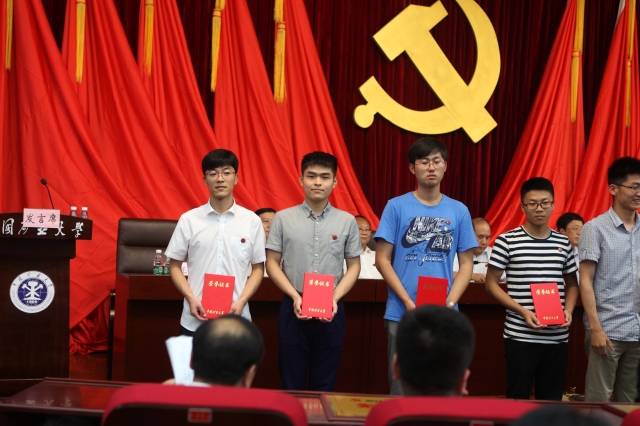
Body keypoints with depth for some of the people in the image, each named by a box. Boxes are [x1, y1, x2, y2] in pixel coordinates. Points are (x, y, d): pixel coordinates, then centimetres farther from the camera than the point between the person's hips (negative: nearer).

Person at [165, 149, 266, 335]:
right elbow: (174, 265, 6)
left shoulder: (252, 221, 2)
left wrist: (242, 301, -8)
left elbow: (258, 268, 7)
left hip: (236, 320, 0)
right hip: (195, 320, 0)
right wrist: (191, 298, -9)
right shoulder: (189, 220, 1)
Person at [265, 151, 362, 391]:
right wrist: (295, 296, -11)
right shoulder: (283, 218, 2)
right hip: (293, 308, -1)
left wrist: (335, 298, -9)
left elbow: (354, 266, 7)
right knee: (291, 383, 5)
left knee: (324, 384, 8)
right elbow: (272, 263, 2)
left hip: (331, 311, 1)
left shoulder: (347, 221, 4)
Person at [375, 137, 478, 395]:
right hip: (401, 313, -1)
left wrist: (450, 303, -7)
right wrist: (408, 302, -10)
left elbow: (466, 263, 8)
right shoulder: (396, 206, 2)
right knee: (401, 388, 3)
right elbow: (382, 259, -1)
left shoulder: (459, 211, 7)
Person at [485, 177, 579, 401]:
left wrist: (569, 310, -2)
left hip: (557, 338, 4)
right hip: (520, 336, -4)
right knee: (517, 398, 3)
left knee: (552, 399, 10)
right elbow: (491, 283, -2)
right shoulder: (507, 241, -4)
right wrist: (522, 311, -13)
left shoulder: (563, 243, 8)